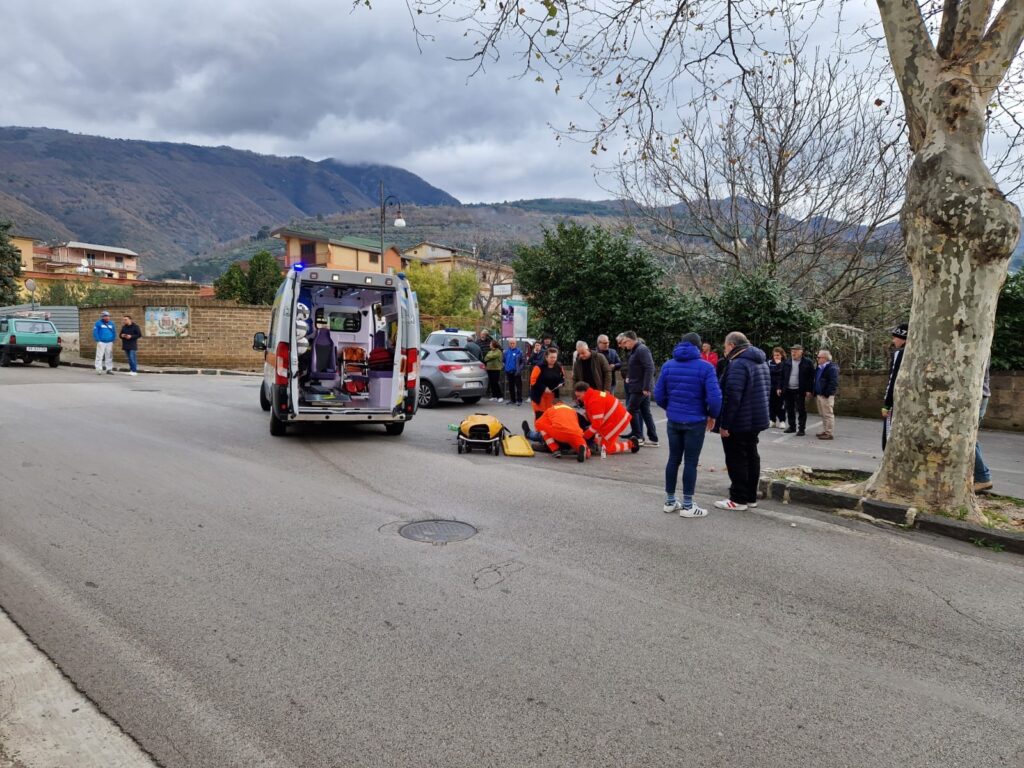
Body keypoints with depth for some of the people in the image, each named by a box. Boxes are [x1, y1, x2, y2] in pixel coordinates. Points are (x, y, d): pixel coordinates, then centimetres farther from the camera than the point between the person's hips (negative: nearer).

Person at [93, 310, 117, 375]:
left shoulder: (111, 324, 11)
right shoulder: (98, 323, -3)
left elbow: (114, 333, 17)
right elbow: (95, 332, -5)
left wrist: (113, 340, 8)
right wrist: (98, 341, -11)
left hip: (109, 343, 4)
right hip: (101, 342, -4)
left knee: (109, 356, 7)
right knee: (99, 356, -6)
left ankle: (109, 369, 14)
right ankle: (99, 369, -4)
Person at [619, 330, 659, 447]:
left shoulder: (642, 350, -16)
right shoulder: (635, 350, 14)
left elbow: (650, 368, -22)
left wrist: (646, 387, -24)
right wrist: (629, 377, 7)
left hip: (641, 388, -9)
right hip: (638, 387, 9)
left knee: (631, 410, -3)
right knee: (645, 412, 10)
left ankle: (638, 437, 3)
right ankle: (653, 439, 13)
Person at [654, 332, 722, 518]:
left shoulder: (668, 365, 4)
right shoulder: (705, 367, -9)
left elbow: (658, 395, 3)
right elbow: (714, 397, -15)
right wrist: (712, 415, 2)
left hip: (673, 420, 4)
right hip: (695, 422, -4)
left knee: (673, 459, 14)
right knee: (690, 462, 2)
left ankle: (670, 501, 22)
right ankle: (687, 506, 8)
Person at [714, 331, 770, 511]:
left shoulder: (738, 364, -20)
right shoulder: (761, 362, 13)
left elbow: (732, 397, -26)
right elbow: (764, 392, 20)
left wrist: (724, 424, -22)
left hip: (738, 422, -10)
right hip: (756, 420, 10)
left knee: (736, 460, -2)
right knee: (751, 457, 15)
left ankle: (738, 499, 4)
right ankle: (750, 496, 22)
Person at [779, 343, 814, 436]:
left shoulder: (807, 363, -3)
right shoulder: (786, 363, 8)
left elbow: (811, 377, -5)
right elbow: (782, 376, 10)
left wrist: (809, 390, -11)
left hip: (800, 391, -4)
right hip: (788, 390, 4)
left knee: (801, 410, -1)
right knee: (789, 410, 11)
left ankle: (801, 429, 3)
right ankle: (791, 426, 22)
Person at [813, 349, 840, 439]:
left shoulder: (832, 368, -14)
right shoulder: (819, 368, 16)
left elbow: (834, 383, -20)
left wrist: (827, 393, -22)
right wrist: (815, 392, 17)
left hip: (826, 395, -10)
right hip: (819, 394, 10)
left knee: (828, 414, -5)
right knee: (823, 415, 16)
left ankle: (830, 433, -2)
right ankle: (825, 431, 25)